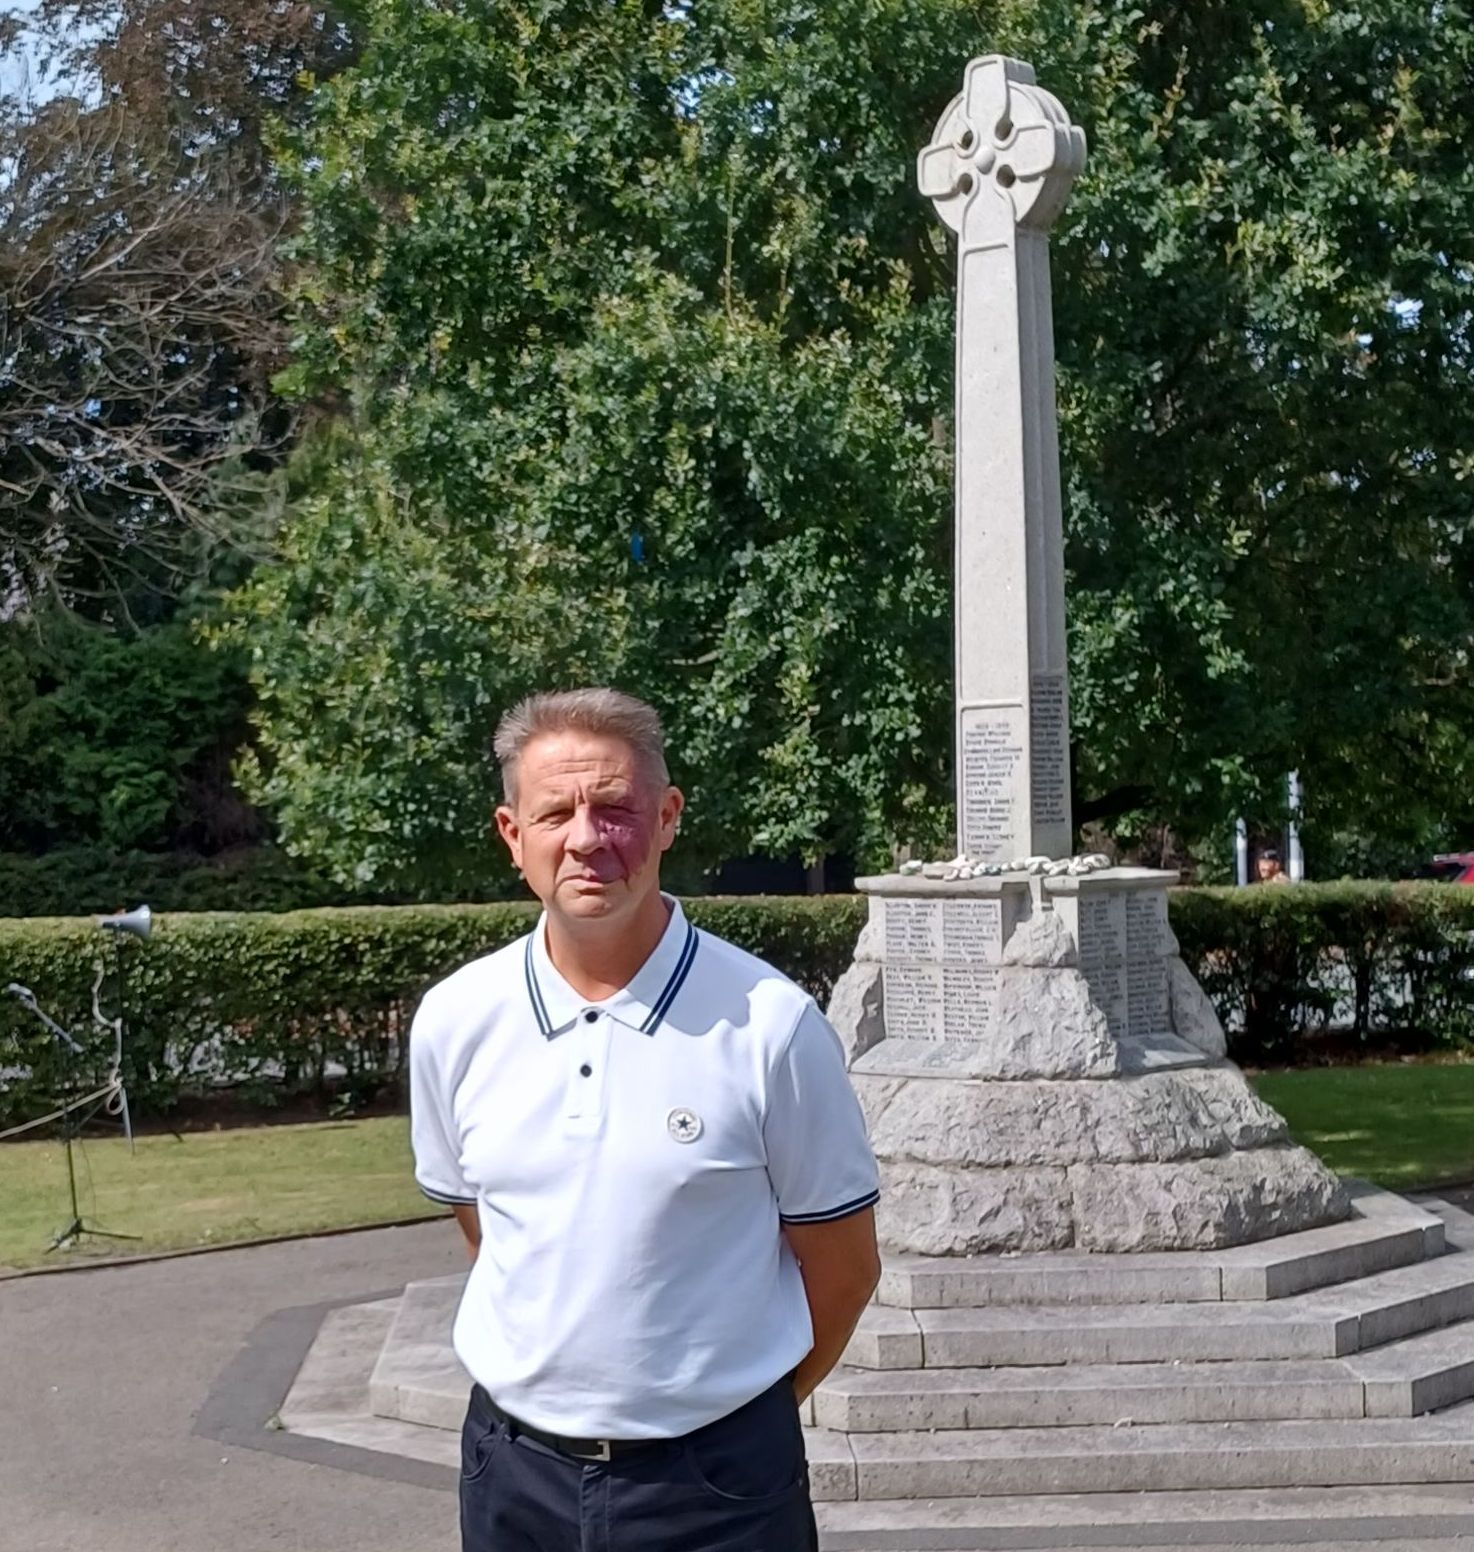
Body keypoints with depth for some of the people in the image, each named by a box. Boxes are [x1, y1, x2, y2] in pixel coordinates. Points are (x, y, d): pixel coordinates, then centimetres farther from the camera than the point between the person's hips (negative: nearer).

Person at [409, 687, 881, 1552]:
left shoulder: (770, 1023, -14)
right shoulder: (453, 1021, -4)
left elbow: (843, 1270, -4)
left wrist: (737, 1413, 5)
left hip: (716, 1480, -3)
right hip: (514, 1470, 3)